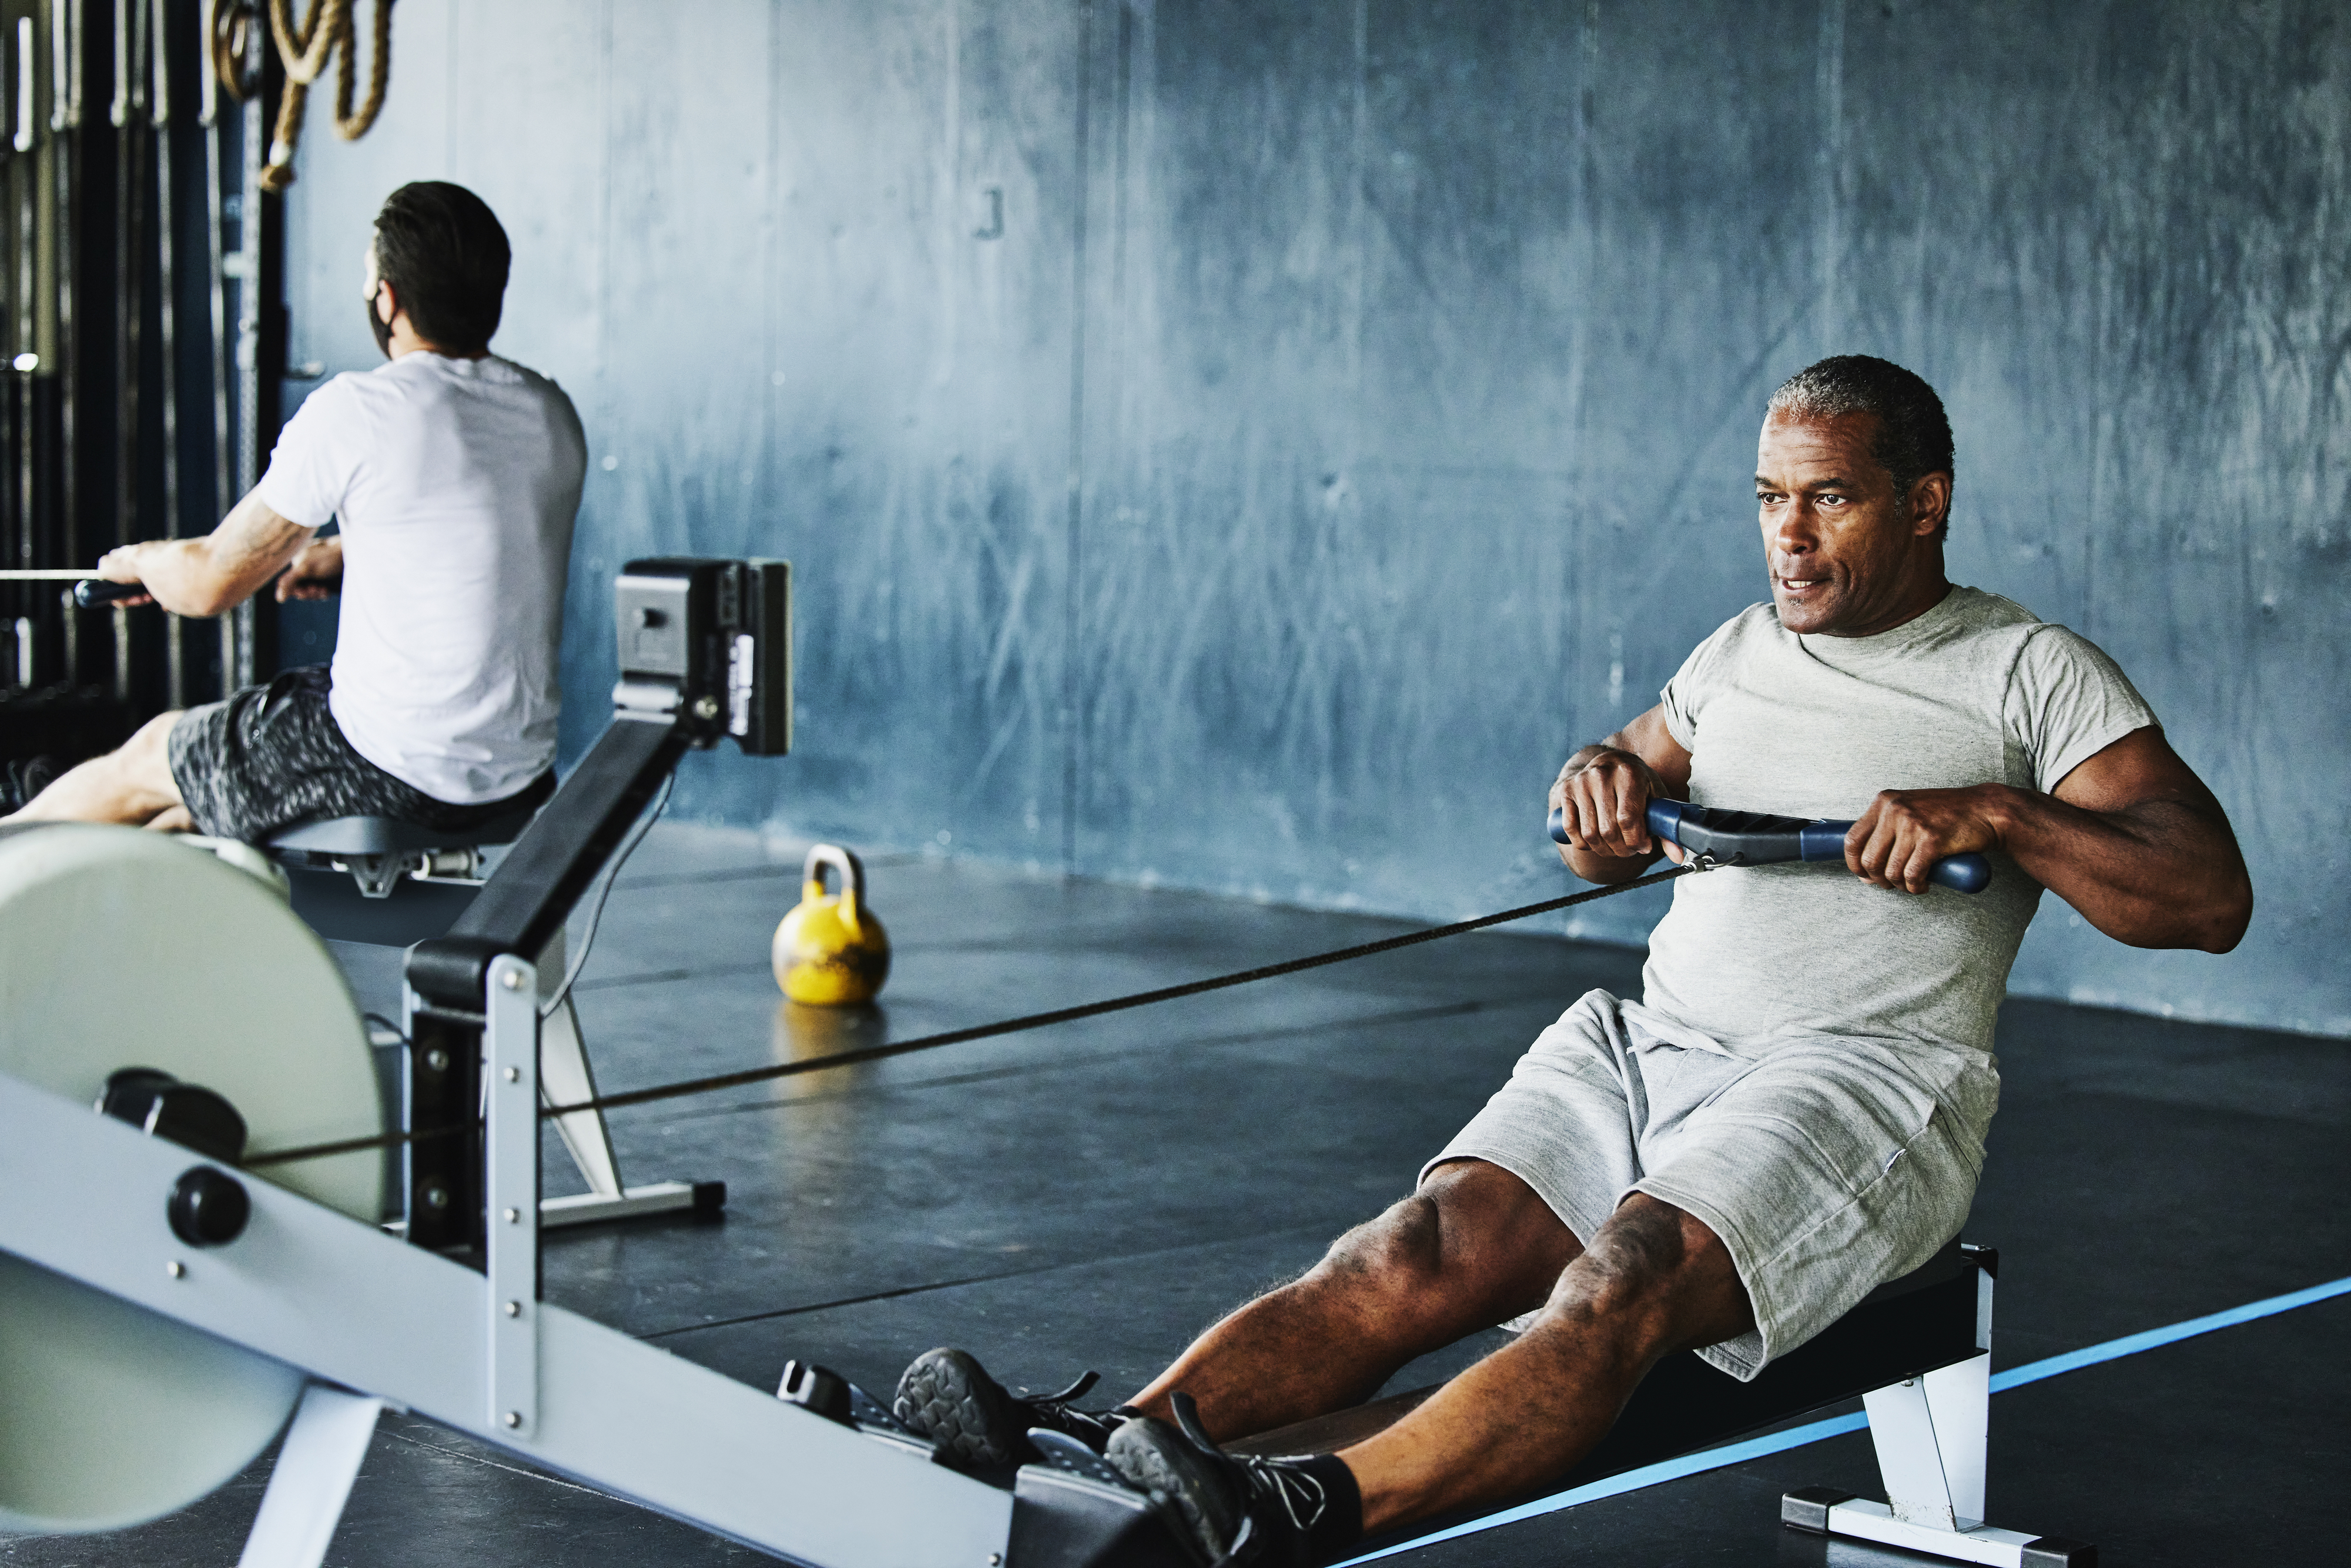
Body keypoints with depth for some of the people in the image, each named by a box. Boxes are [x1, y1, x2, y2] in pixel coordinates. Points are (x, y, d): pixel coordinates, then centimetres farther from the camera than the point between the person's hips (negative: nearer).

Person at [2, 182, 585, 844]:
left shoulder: (357, 411, -16)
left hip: (396, 769, -7)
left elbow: (209, 584, -6)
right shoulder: (554, 414, 3)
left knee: (147, 759, 20)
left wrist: (139, 560, 15)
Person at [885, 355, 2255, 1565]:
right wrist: (1606, 778, 7)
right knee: (1423, 1249, -23)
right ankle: (1091, 1451, -43)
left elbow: (2210, 898, -4)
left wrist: (1996, 815, -18)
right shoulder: (1741, 652, 21)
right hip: (1652, 1045, 5)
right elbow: (1609, 846, 32)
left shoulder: (2033, 674, 5)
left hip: (1863, 1078, -5)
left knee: (1622, 1280, -35)